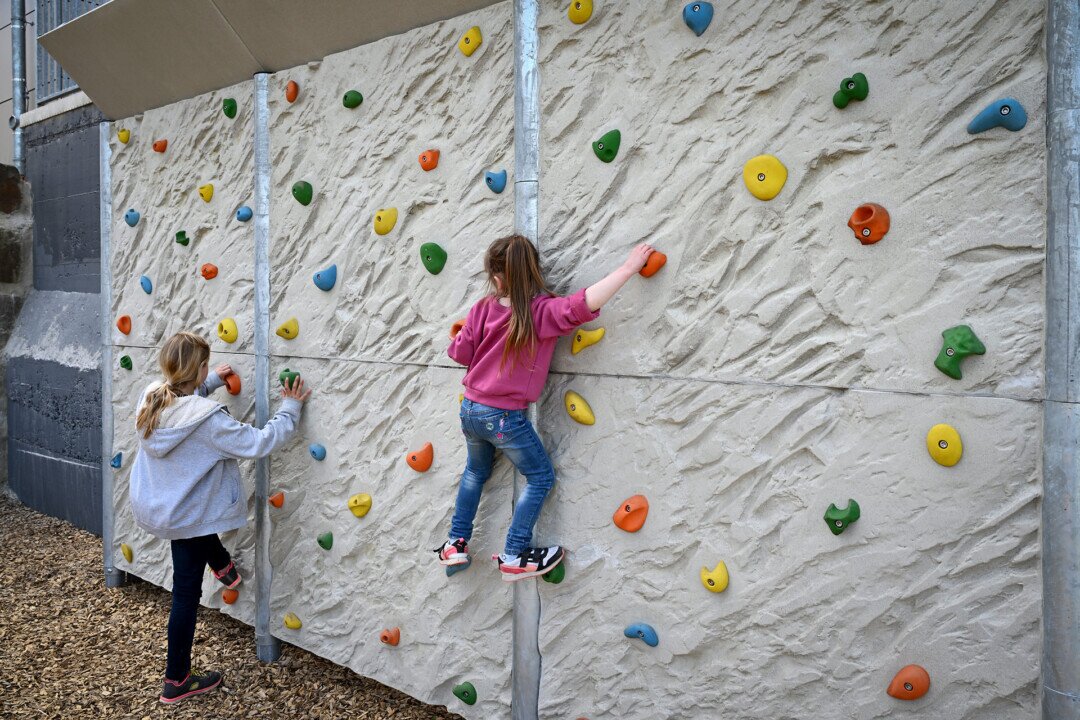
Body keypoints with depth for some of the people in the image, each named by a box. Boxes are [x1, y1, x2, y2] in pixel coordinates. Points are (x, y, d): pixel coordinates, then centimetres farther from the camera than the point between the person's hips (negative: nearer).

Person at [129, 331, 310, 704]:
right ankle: (177, 681, 23)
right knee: (186, 594, 9)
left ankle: (222, 564, 57)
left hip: (149, 506, 7)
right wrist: (290, 409, -14)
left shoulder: (151, 398, -10)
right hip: (185, 518, -7)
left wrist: (211, 381, 18)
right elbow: (261, 442, -26)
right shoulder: (207, 418, -31)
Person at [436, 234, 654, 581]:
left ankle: (456, 544, 36)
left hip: (470, 410, 6)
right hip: (503, 418, -6)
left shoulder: (483, 308, -4)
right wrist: (628, 267, -29)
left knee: (476, 470, 30)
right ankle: (514, 557, 15)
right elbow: (585, 304, -35)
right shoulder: (543, 311, -19)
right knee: (541, 477, 13)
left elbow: (461, 353, 2)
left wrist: (459, 334, 24)